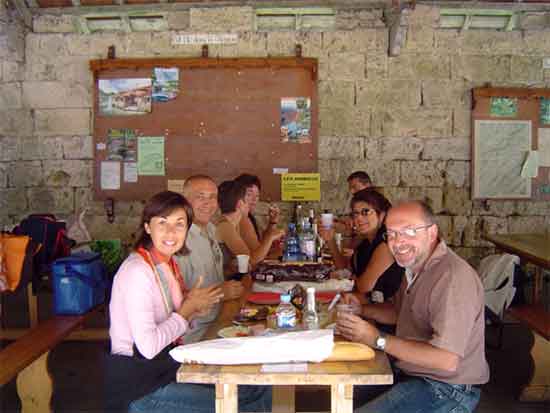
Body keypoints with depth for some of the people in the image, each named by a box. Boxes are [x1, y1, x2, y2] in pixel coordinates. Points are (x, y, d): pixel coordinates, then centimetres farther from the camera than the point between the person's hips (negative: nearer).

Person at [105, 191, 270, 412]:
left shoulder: (169, 264, 6)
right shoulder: (137, 270, -21)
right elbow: (148, 347, -27)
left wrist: (193, 308, -6)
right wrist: (187, 310, -15)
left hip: (168, 366, 8)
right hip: (139, 389, -8)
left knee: (258, 390, 5)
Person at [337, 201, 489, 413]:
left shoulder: (453, 277, -27)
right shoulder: (415, 266, 6)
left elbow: (446, 360, -31)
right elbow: (400, 312, 22)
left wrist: (378, 339, -25)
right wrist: (362, 309, 3)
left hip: (445, 390, -9)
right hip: (410, 373, 9)